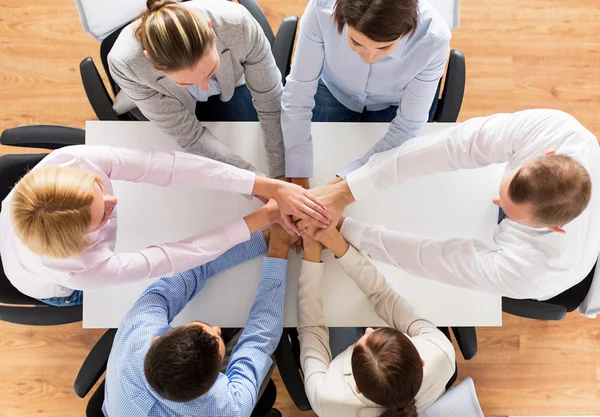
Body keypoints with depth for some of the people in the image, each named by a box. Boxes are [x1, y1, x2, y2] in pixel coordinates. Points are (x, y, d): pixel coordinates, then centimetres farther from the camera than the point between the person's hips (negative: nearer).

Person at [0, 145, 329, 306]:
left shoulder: (72, 160, -45)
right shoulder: (84, 271, -50)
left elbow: (169, 166, -48)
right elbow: (171, 258, -39)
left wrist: (271, 187, -51)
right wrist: (261, 219, -36)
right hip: (56, 289, -3)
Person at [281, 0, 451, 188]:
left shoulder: (433, 40, -37)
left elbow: (406, 127, -26)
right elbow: (297, 96, -30)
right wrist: (299, 182, -32)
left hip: (395, 104, 0)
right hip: (335, 90, 1)